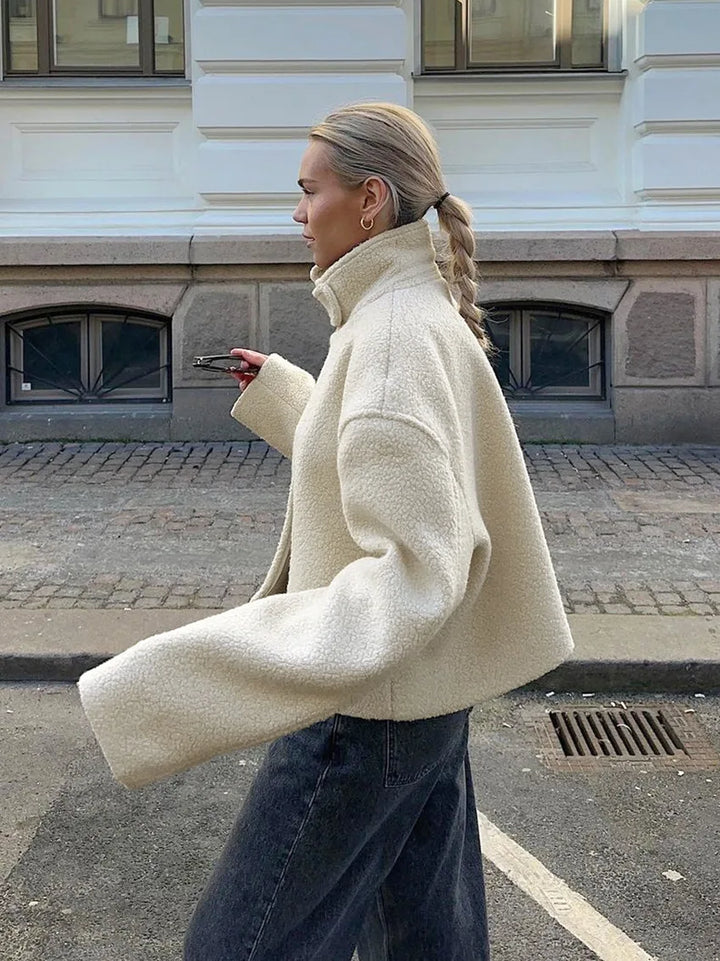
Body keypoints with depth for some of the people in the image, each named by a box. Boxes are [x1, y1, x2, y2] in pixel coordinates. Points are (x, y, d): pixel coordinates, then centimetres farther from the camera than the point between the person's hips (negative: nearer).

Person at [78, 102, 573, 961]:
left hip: (367, 707, -10)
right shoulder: (422, 318, 8)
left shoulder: (397, 334, -22)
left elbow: (418, 566, -31)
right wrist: (275, 391, 34)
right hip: (425, 695, 10)